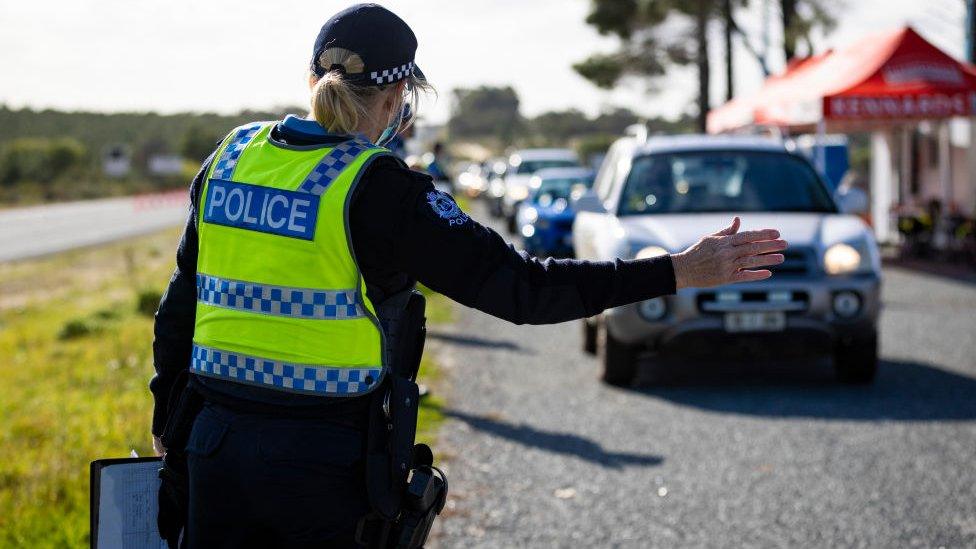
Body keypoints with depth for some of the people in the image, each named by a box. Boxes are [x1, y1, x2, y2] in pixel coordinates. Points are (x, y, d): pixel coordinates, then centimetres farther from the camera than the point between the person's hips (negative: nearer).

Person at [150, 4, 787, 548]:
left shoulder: (229, 159, 6)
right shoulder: (379, 189, -12)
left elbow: (179, 304, 12)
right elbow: (518, 285, -15)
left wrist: (168, 426, 25)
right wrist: (679, 272, -12)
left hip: (216, 445, 5)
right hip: (325, 462, -5)